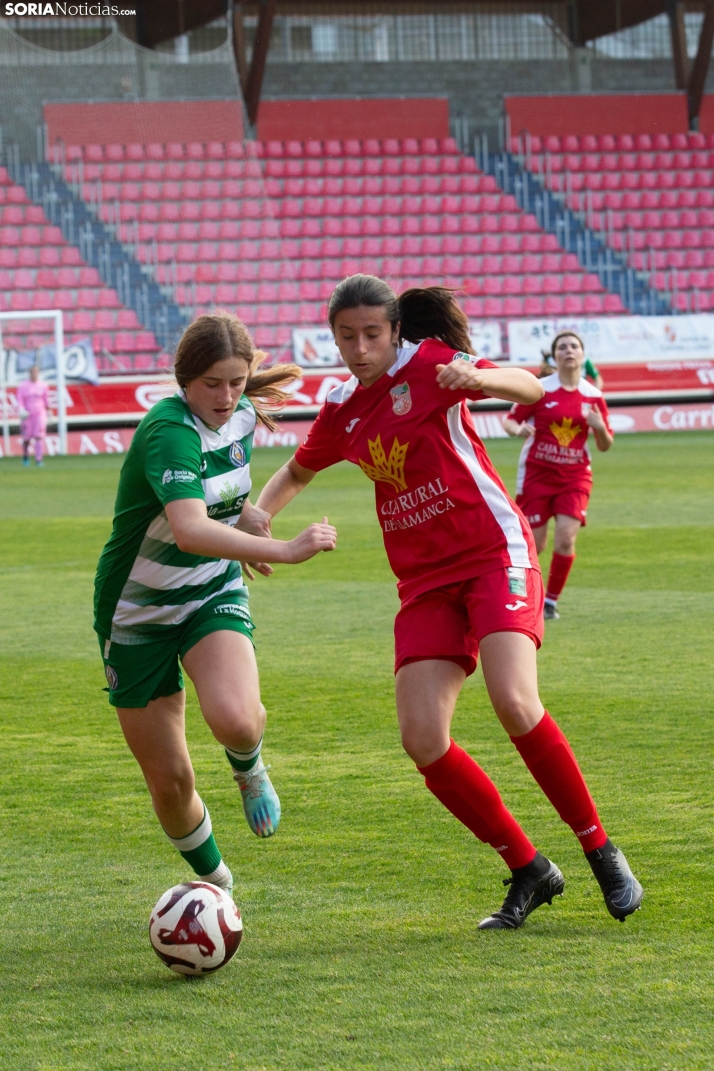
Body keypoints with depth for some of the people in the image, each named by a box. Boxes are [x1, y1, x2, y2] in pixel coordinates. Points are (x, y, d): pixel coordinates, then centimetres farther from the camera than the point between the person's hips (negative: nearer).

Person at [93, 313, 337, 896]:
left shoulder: (243, 413, -6)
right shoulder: (169, 432, -28)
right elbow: (190, 530, -46)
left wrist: (241, 511, -2)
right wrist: (287, 550, -55)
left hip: (214, 593, 3)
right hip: (137, 611, -3)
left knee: (235, 719, -30)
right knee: (170, 782, 3)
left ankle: (248, 768, 7)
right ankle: (214, 879, 33)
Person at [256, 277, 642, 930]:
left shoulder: (428, 362, -6)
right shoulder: (344, 409, 11)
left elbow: (530, 387, -16)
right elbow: (296, 473, 29)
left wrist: (476, 378, -38)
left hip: (494, 554, -5)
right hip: (425, 582, 6)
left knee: (514, 702, -28)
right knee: (422, 741, -13)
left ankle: (602, 853, -10)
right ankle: (529, 872, 4)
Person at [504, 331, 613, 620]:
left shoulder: (593, 396, 2)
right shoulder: (539, 389, -6)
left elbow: (605, 445, 8)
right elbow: (510, 420, -2)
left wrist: (600, 428, -14)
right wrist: (519, 429, -25)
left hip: (574, 477, 2)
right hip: (537, 474, -2)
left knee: (566, 538, -14)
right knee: (534, 545, -2)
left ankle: (551, 601, 3)